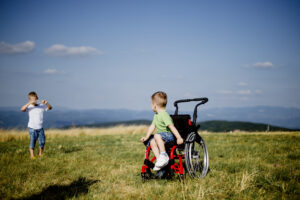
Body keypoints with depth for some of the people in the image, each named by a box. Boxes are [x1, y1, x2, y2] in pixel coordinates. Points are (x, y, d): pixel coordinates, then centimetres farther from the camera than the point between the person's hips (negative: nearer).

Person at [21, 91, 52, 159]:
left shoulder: (41, 106, 2)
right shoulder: (29, 107, -5)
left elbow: (50, 107, -2)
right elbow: (22, 109, -23)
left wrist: (46, 103, -20)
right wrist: (29, 103, -33)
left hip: (40, 127, 3)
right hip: (32, 127, -3)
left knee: (42, 141, 3)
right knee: (32, 141, -6)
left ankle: (40, 154, 22)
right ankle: (32, 155, 2)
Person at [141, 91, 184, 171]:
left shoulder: (164, 115, -17)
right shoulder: (156, 116, 13)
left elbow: (171, 127, -24)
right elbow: (152, 126, 15)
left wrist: (179, 138, -28)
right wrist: (146, 137, 7)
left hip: (170, 135, -8)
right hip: (162, 136, 8)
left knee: (157, 136, -34)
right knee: (152, 142, -18)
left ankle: (164, 155, -28)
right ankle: (159, 159, -21)